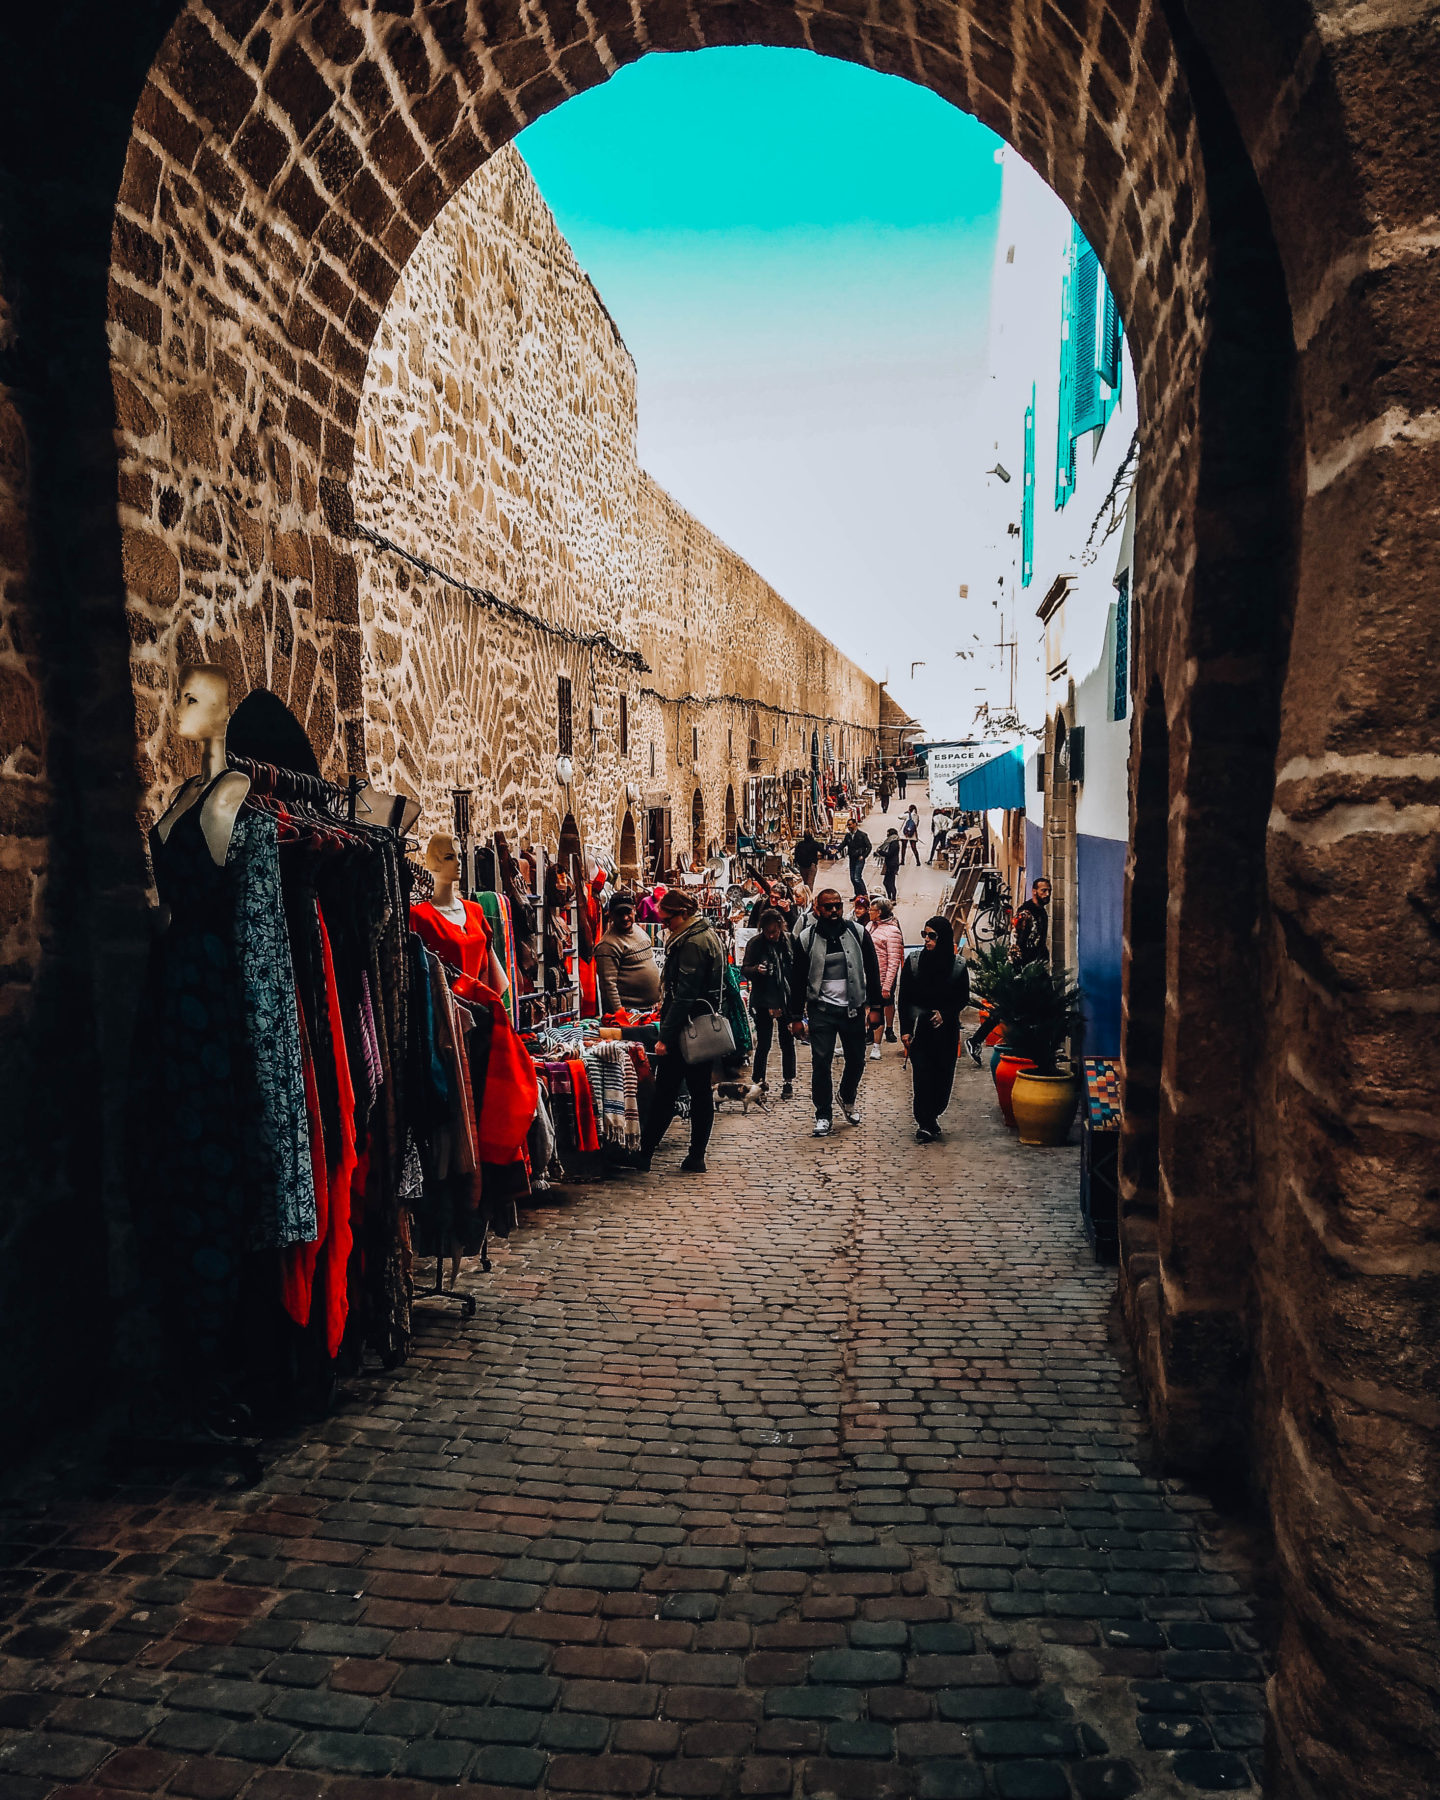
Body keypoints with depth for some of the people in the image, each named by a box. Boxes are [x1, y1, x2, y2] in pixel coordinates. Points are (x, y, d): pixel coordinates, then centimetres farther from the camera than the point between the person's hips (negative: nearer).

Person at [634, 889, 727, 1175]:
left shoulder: (692, 943, -18)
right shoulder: (707, 935, 13)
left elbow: (685, 995, -23)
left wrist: (665, 1036, -22)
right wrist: (666, 1002, 22)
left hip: (685, 1031, -10)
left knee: (665, 1093, -2)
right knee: (701, 1092, 10)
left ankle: (644, 1155, 6)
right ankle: (696, 1157, 14)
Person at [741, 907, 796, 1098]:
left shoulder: (790, 940, 1)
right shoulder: (755, 943, -6)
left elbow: (797, 967, 12)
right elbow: (744, 969, -4)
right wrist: (756, 969, -25)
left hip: (787, 999, 2)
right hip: (764, 1001, -2)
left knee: (787, 1042, 9)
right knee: (763, 1044, 0)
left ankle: (789, 1081, 20)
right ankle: (758, 1082, 10)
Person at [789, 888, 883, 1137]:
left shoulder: (858, 933, -3)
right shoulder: (806, 938, -5)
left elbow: (872, 972, 3)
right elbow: (798, 979, 1)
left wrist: (875, 1007, -1)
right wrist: (796, 1017, 1)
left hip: (853, 1009, 2)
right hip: (821, 1009, -2)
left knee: (856, 1060, 11)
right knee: (821, 1062, -6)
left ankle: (848, 1101, 39)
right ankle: (823, 1115, 8)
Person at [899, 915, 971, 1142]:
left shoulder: (958, 965, -1)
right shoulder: (913, 961, -1)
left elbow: (963, 999, 8)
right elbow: (904, 998, 2)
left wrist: (944, 1013, -9)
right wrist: (905, 1029, -4)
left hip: (946, 1029, 1)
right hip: (919, 1028, -1)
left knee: (943, 1076, 5)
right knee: (921, 1075, -8)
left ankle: (933, 1115, 26)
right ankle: (924, 1123, -2)